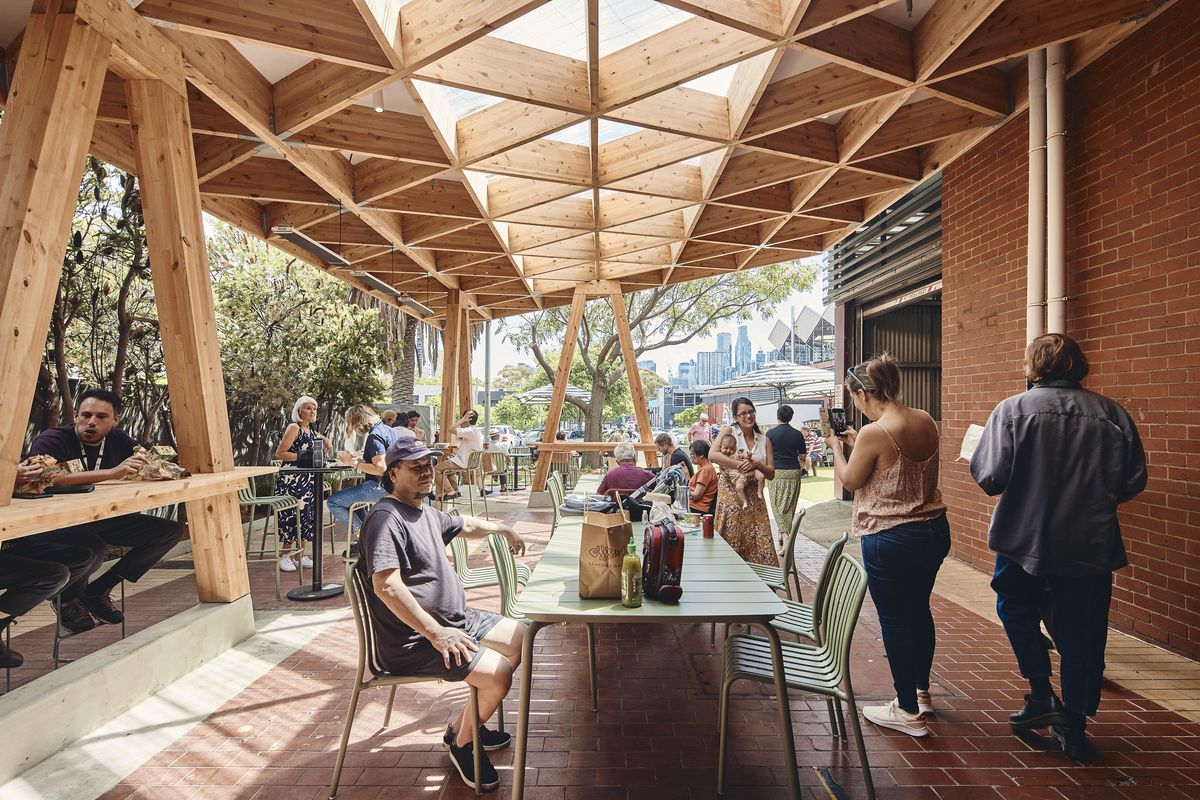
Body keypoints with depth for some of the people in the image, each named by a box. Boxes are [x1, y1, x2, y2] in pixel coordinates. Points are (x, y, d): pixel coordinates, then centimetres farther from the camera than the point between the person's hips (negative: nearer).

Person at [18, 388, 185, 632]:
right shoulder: (51, 440, -18)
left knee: (171, 530, -5)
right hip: (52, 524, -6)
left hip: (98, 522, 7)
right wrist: (111, 473, -44)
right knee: (95, 547, -38)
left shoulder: (118, 440, 2)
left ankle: (97, 591, 4)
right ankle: (67, 598, -1)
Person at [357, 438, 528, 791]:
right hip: (413, 642, -10)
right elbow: (386, 585, -31)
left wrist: (503, 528, 40)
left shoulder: (425, 511, 12)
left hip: (456, 619, 10)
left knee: (523, 639, 11)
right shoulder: (385, 518, -20)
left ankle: (469, 722, 22)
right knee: (498, 673, -22)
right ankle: (460, 743, 7)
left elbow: (464, 525, 33)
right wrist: (436, 633, -30)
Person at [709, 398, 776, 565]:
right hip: (731, 493, -4)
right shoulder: (729, 431, 0)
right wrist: (739, 464, -21)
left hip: (754, 497, 4)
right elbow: (712, 454, -17)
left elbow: (771, 474, 9)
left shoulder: (764, 440, 12)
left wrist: (756, 464, -11)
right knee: (731, 541, -2)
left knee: (760, 542, 0)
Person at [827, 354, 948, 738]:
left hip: (890, 540, -8)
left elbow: (850, 480, -6)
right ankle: (922, 692, 41)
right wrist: (857, 443, 15)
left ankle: (908, 711, 20)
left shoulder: (874, 433, -21)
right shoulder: (926, 422, 2)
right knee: (919, 611, 23)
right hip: (934, 530, 8)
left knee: (894, 621, 7)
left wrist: (837, 447, 9)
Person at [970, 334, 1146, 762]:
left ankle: (1043, 696, 19)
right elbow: (1133, 482, 2)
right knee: (1081, 637, 14)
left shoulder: (1012, 409, -12)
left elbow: (989, 477, -18)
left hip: (1025, 539, -2)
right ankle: (1074, 728, 26)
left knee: (1017, 610, 24)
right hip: (1090, 546, 3)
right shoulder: (1113, 414, -3)